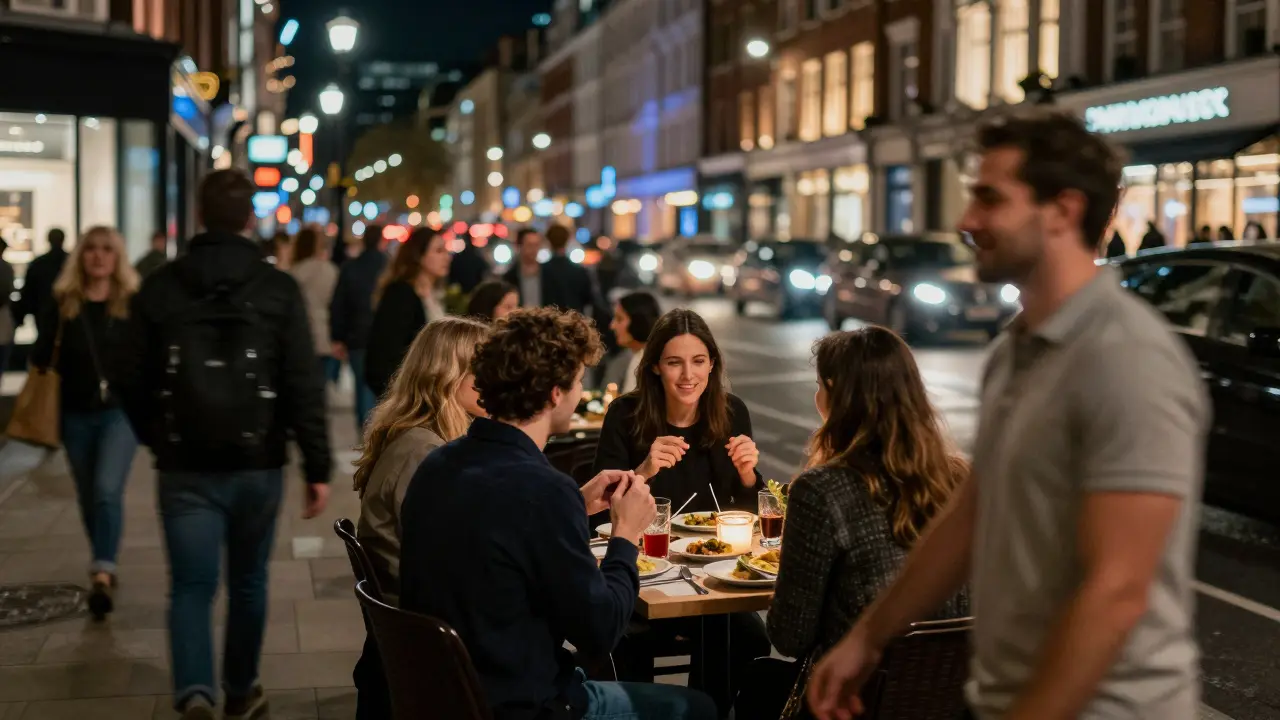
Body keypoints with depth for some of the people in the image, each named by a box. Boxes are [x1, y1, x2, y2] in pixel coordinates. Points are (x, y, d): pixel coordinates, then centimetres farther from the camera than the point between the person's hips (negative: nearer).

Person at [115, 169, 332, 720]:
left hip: (184, 466, 0)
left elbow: (133, 380, 3)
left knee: (191, 585, 4)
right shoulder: (278, 289, -6)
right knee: (247, 582, 16)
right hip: (257, 463, 0)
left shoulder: (160, 287, -2)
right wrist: (318, 468, -5)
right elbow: (304, 387, -10)